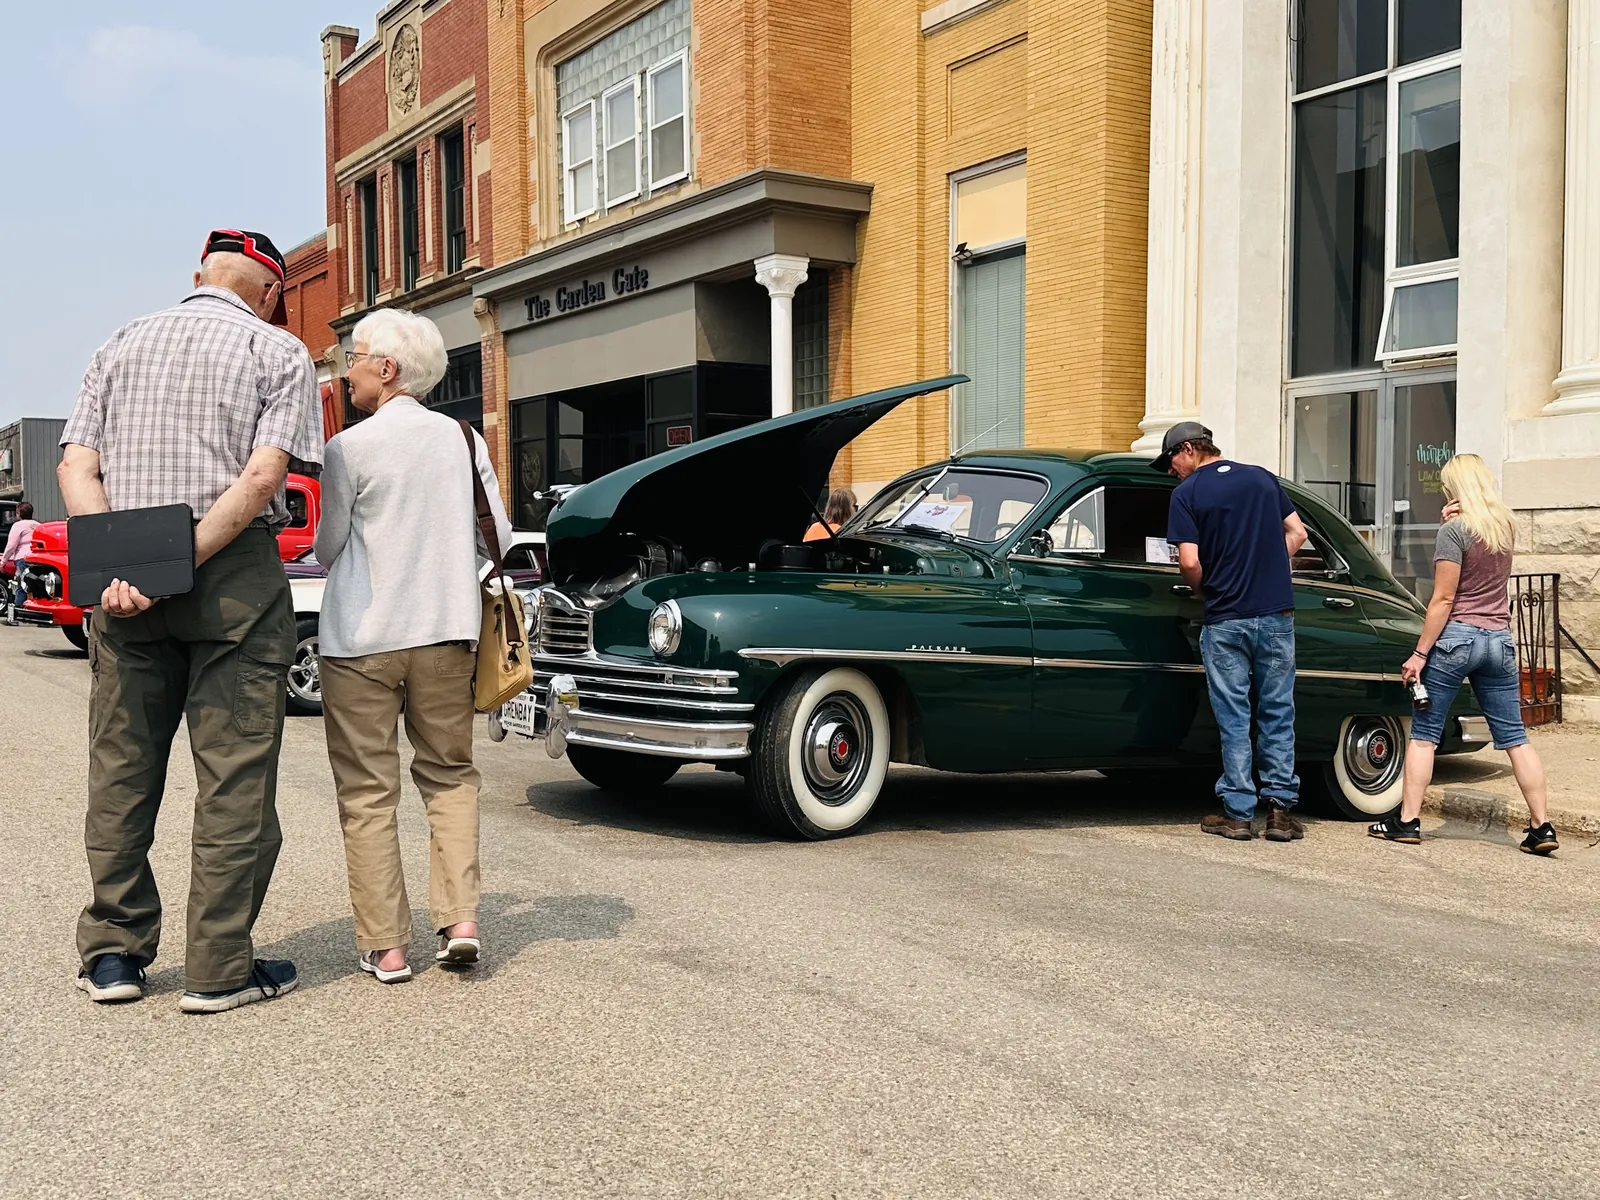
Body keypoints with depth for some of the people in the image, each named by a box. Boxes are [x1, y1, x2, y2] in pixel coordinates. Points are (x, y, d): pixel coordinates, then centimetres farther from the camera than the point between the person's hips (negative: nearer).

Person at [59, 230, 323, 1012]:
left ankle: (113, 953, 18)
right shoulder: (278, 352, 2)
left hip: (127, 587, 4)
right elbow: (262, 476, -13)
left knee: (121, 771, 12)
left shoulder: (121, 347, 15)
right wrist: (179, 563, -14)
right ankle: (219, 967, 4)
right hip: (237, 577, -4)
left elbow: (76, 467, 3)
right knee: (234, 778, 1)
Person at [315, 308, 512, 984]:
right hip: (447, 631, 4)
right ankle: (460, 917, 6)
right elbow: (499, 537, 7)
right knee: (449, 774, 17)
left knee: (367, 791, 6)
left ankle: (385, 946, 7)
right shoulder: (462, 438, 3)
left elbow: (327, 549, 0)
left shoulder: (350, 447, -8)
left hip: (361, 638, -3)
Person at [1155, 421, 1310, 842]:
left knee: (1233, 719, 5)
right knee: (1277, 714, 10)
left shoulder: (1187, 493, -5)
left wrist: (1206, 589, 7)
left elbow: (1190, 563, -12)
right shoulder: (1263, 478, 10)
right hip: (1276, 614, 3)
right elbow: (1297, 533, 11)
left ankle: (1238, 813, 8)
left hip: (1225, 621, -3)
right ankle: (1280, 809, 10)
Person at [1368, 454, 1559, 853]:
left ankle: (1407, 821, 4)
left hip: (1456, 637, -6)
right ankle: (1541, 828, 8)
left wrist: (1420, 653, -10)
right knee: (1514, 737, 9)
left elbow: (1443, 600, -14)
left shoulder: (1455, 530, -12)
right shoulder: (1507, 525, 7)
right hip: (1500, 640, 6)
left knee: (1424, 733, 3)